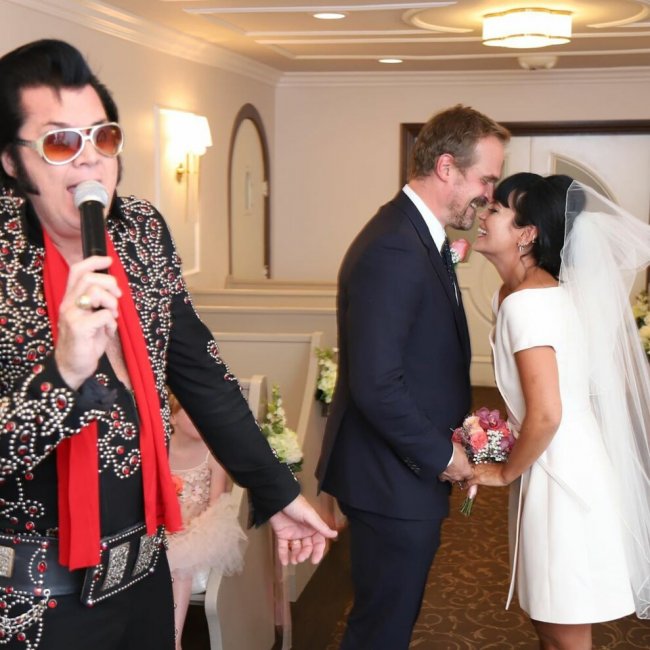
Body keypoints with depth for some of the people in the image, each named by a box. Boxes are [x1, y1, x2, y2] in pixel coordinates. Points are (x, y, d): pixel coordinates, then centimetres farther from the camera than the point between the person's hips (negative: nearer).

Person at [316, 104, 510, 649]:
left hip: (409, 468, 10)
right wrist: (439, 455, -16)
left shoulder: (421, 235, 9)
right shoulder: (393, 250, -24)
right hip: (393, 482, -10)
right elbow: (376, 385, -28)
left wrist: (454, 427, 5)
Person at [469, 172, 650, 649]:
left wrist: (506, 472, -9)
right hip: (559, 471, 10)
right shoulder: (541, 288, 7)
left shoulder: (526, 303, -21)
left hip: (558, 480, -10)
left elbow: (546, 415, -27)